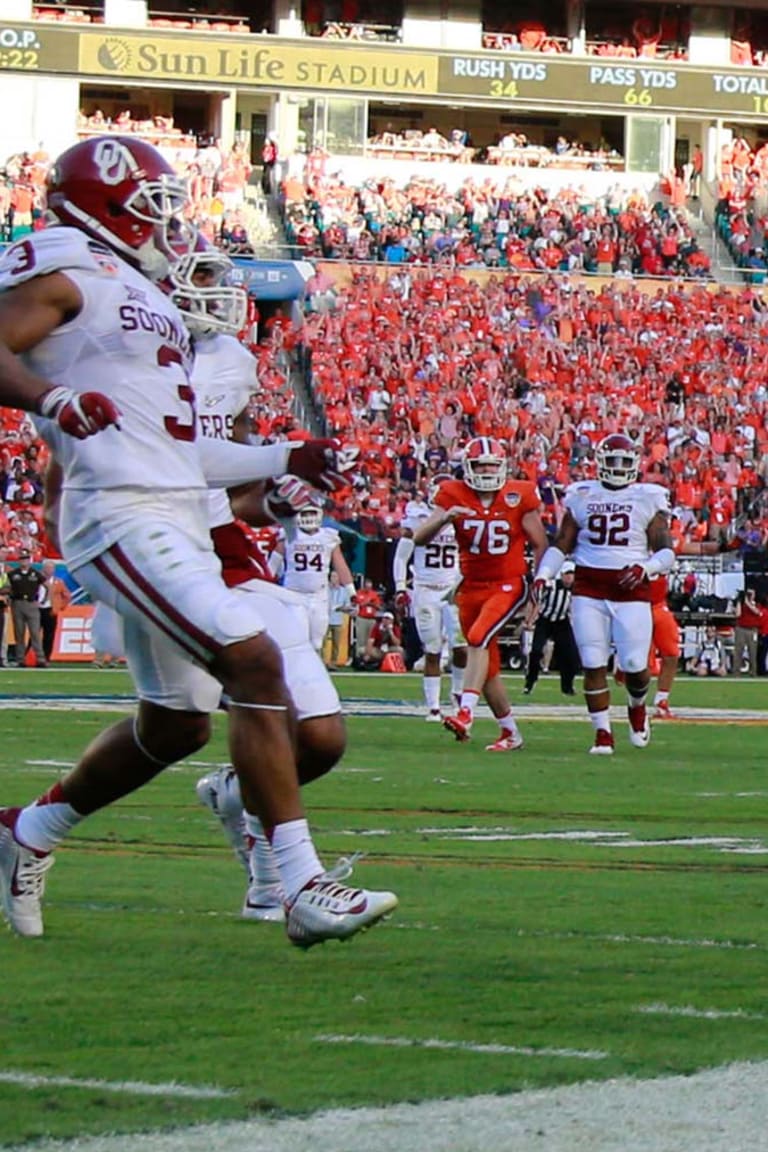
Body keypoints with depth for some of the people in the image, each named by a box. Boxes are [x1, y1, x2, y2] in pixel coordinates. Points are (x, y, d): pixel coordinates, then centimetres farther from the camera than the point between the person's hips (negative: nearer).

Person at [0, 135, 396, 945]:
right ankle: (304, 889, -22)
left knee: (175, 724, 16)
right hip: (122, 517, -10)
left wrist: (284, 461, 27)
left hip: (179, 519, 10)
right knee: (255, 664, -20)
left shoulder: (141, 296, 23)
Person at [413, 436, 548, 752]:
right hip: (472, 587, 4)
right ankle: (511, 733, 20)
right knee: (488, 666, 7)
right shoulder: (454, 496, -2)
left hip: (508, 585, -4)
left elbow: (540, 545, 3)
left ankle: (466, 713, -36)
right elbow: (419, 538, -8)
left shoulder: (519, 497, -5)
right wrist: (444, 518, -28)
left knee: (478, 638, -27)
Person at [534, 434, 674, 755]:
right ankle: (602, 733, 4)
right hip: (589, 591, 1)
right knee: (593, 665, -4)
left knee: (634, 665, -6)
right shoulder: (582, 497, 9)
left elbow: (666, 551, 3)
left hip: (631, 592, -1)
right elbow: (561, 545, 11)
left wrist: (644, 567, -17)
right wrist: (542, 575, -4)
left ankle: (637, 706, 27)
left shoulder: (648, 500, 5)